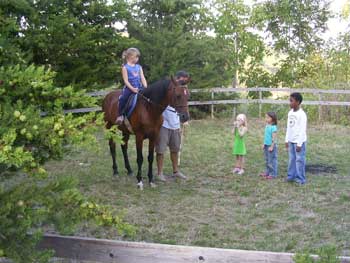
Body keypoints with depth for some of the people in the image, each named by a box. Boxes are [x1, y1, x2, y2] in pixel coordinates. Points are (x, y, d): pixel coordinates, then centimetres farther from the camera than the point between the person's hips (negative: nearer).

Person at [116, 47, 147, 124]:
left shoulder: (139, 67, 12)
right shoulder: (125, 67, -2)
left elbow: (142, 78, 8)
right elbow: (126, 80, -8)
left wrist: (145, 87, -7)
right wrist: (132, 89, -19)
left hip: (139, 87, 5)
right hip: (129, 88, -5)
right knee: (123, 98, -25)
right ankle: (120, 115, -13)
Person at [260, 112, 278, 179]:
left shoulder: (273, 127, -17)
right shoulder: (267, 126, 9)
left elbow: (274, 138, -18)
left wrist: (272, 146, -19)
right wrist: (264, 144, 16)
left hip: (271, 146, -9)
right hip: (266, 145, 9)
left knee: (272, 160, -2)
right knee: (267, 160, 16)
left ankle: (273, 174, 5)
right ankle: (267, 172, 26)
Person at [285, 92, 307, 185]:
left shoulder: (301, 114, -16)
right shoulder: (290, 113, 8)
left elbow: (302, 130, -16)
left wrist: (299, 144, -16)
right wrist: (287, 140, 15)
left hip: (299, 142, -7)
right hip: (291, 141, 7)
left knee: (299, 159, -3)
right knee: (292, 159, 12)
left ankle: (300, 178, 4)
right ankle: (291, 175, 20)